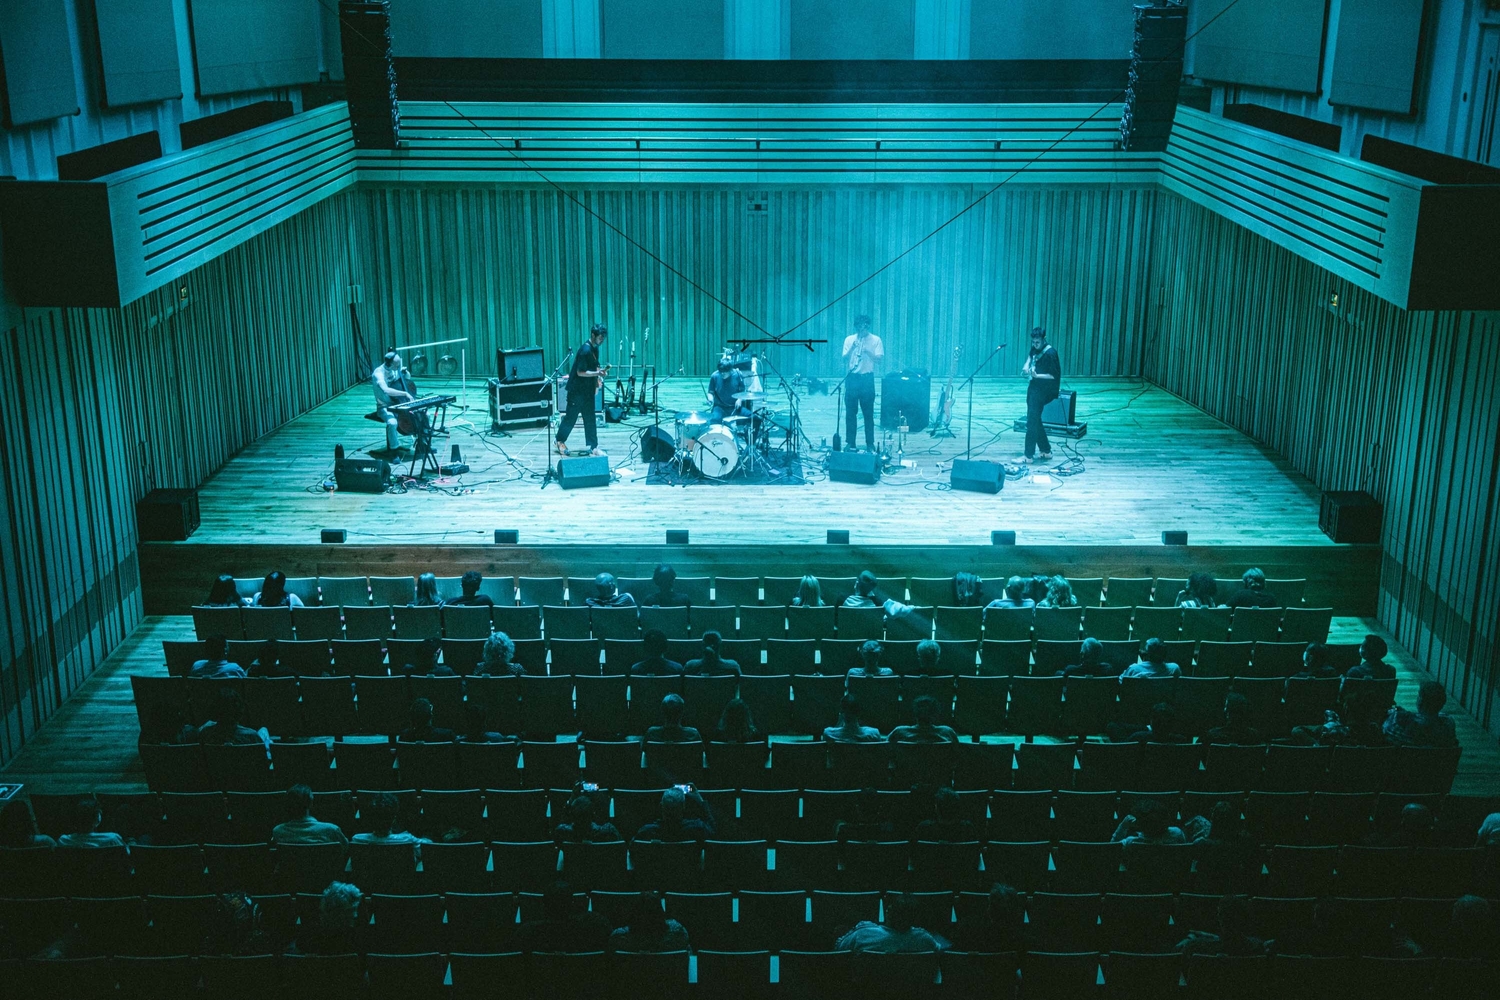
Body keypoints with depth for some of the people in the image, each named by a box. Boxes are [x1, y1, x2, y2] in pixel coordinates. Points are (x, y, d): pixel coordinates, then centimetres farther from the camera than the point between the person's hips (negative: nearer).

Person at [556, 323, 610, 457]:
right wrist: (598, 373, -27)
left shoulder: (595, 348, 6)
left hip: (588, 390, 8)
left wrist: (601, 370, 1)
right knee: (571, 417, 4)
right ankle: (560, 441, 22)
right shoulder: (585, 350, -22)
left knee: (590, 419, 7)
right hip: (577, 389, -8)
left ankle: (593, 447, 8)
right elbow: (580, 372, -22)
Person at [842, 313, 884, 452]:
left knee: (868, 412, 0)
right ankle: (849, 442, 9)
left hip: (867, 378, -2)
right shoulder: (849, 339, 9)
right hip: (852, 378, 2)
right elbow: (844, 359, 1)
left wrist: (868, 352, -20)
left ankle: (870, 444, 5)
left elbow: (880, 359, -5)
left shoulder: (875, 340, 3)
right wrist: (852, 348, -15)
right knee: (850, 412, 2)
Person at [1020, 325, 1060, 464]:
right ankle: (1046, 451, 24)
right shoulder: (1035, 349, 7)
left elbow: (1054, 375, -18)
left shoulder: (1050, 353, -17)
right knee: (1035, 420, 15)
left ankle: (1028, 456, -7)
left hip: (1041, 391, -9)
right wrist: (1026, 367, 7)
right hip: (1033, 388, 9)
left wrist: (1036, 376, -29)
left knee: (1032, 421, -9)